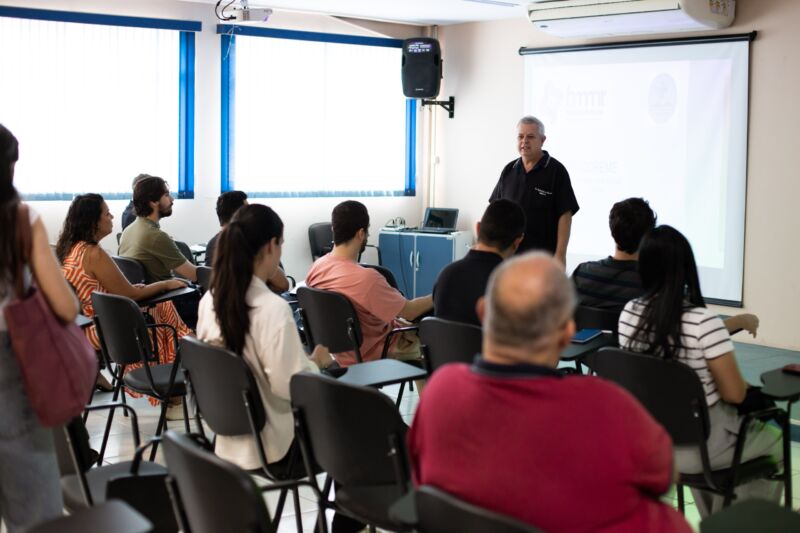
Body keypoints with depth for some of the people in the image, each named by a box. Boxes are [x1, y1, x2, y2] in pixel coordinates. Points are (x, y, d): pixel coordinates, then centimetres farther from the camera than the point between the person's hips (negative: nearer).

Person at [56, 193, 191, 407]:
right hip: (99, 331, -9)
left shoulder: (69, 248, 6)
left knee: (162, 306, 11)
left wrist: (129, 288, 8)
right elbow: (129, 295, -15)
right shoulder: (93, 253, -21)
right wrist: (165, 284, -2)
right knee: (162, 311, 5)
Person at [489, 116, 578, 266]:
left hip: (543, 256, -4)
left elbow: (565, 215, -7)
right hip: (509, 252, 5)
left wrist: (560, 254, -13)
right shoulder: (509, 171, 12)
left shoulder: (556, 171, -3)